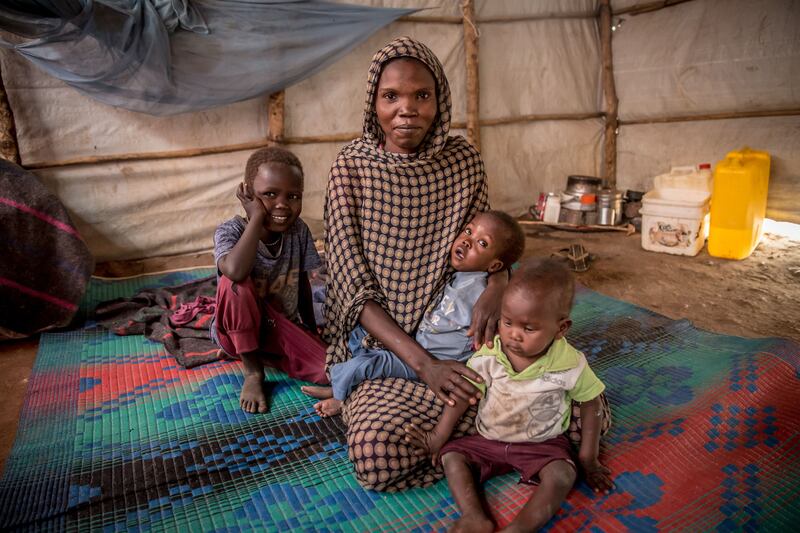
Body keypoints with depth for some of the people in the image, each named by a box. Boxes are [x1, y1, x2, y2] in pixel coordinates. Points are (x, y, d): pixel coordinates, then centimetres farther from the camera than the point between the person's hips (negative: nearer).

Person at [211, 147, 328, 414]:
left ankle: (262, 354, 7)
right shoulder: (230, 231, -20)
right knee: (234, 283, -35)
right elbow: (235, 271, -45)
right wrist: (257, 217, -35)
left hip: (282, 327, 3)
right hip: (237, 331, -3)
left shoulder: (299, 230, -8)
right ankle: (252, 369, -13)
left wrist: (312, 332, 10)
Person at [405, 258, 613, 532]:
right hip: (488, 439, 3)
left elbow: (591, 404, -6)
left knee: (562, 476, -29)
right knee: (450, 455, -12)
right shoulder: (488, 355, -19)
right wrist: (439, 436, -10)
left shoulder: (569, 364, -21)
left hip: (543, 444, -2)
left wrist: (588, 458, -3)